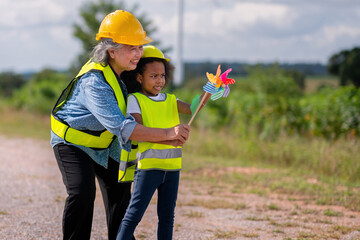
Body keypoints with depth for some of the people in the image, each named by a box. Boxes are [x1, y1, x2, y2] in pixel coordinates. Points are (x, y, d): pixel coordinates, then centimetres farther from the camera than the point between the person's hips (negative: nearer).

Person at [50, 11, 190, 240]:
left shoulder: (120, 67, -12)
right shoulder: (94, 81, -38)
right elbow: (121, 127, -45)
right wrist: (167, 134, -48)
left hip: (104, 142, 8)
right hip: (73, 141, -8)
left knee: (119, 188, 14)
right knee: (82, 192, -25)